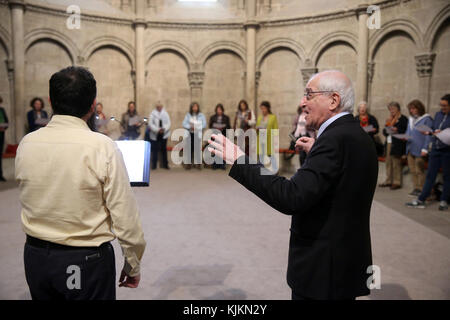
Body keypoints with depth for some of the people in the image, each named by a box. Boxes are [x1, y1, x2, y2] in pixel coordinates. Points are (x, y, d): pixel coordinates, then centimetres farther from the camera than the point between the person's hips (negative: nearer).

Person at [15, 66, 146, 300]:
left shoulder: (26, 144, -5)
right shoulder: (103, 147, -19)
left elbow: (29, 199, 7)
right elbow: (124, 216, -17)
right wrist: (133, 264, -4)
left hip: (36, 257, 5)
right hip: (86, 262, -4)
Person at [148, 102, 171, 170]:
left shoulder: (165, 114, 4)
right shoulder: (152, 114, -2)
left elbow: (168, 123, 0)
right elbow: (150, 124, -7)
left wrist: (164, 129, -19)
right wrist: (157, 130, -20)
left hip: (164, 134, 2)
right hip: (155, 135, -2)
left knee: (164, 149, 7)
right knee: (155, 150, 1)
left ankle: (165, 164, 15)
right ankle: (154, 165, 9)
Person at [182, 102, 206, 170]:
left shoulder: (201, 115, 3)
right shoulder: (188, 115, 6)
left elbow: (204, 124, -3)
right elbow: (184, 124, 0)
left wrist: (196, 127, -14)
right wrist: (190, 127, -17)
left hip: (198, 134, -1)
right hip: (190, 134, 1)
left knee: (198, 148, -4)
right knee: (189, 148, -1)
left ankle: (198, 163, 3)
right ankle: (188, 163, 6)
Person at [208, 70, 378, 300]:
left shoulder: (334, 139, -23)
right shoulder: (358, 136, 7)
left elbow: (293, 197, -31)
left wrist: (240, 161, -25)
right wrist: (315, 153, 13)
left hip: (324, 268, -9)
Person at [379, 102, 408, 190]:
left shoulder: (403, 119, -2)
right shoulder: (390, 119, 19)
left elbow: (405, 132, -9)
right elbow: (385, 132, 17)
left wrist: (396, 130, -22)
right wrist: (387, 126, -2)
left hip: (397, 145, -7)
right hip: (389, 143, 7)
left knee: (396, 163, -6)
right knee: (388, 163, 8)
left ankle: (397, 182, 0)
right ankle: (388, 181, 16)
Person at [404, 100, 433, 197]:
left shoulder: (426, 119, -6)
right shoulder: (410, 119, 16)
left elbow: (428, 135, -10)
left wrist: (425, 149, -16)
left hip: (419, 150, -7)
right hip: (410, 148, 7)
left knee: (419, 171, -3)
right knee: (413, 171, 10)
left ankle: (421, 189, 5)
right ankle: (416, 188, 18)